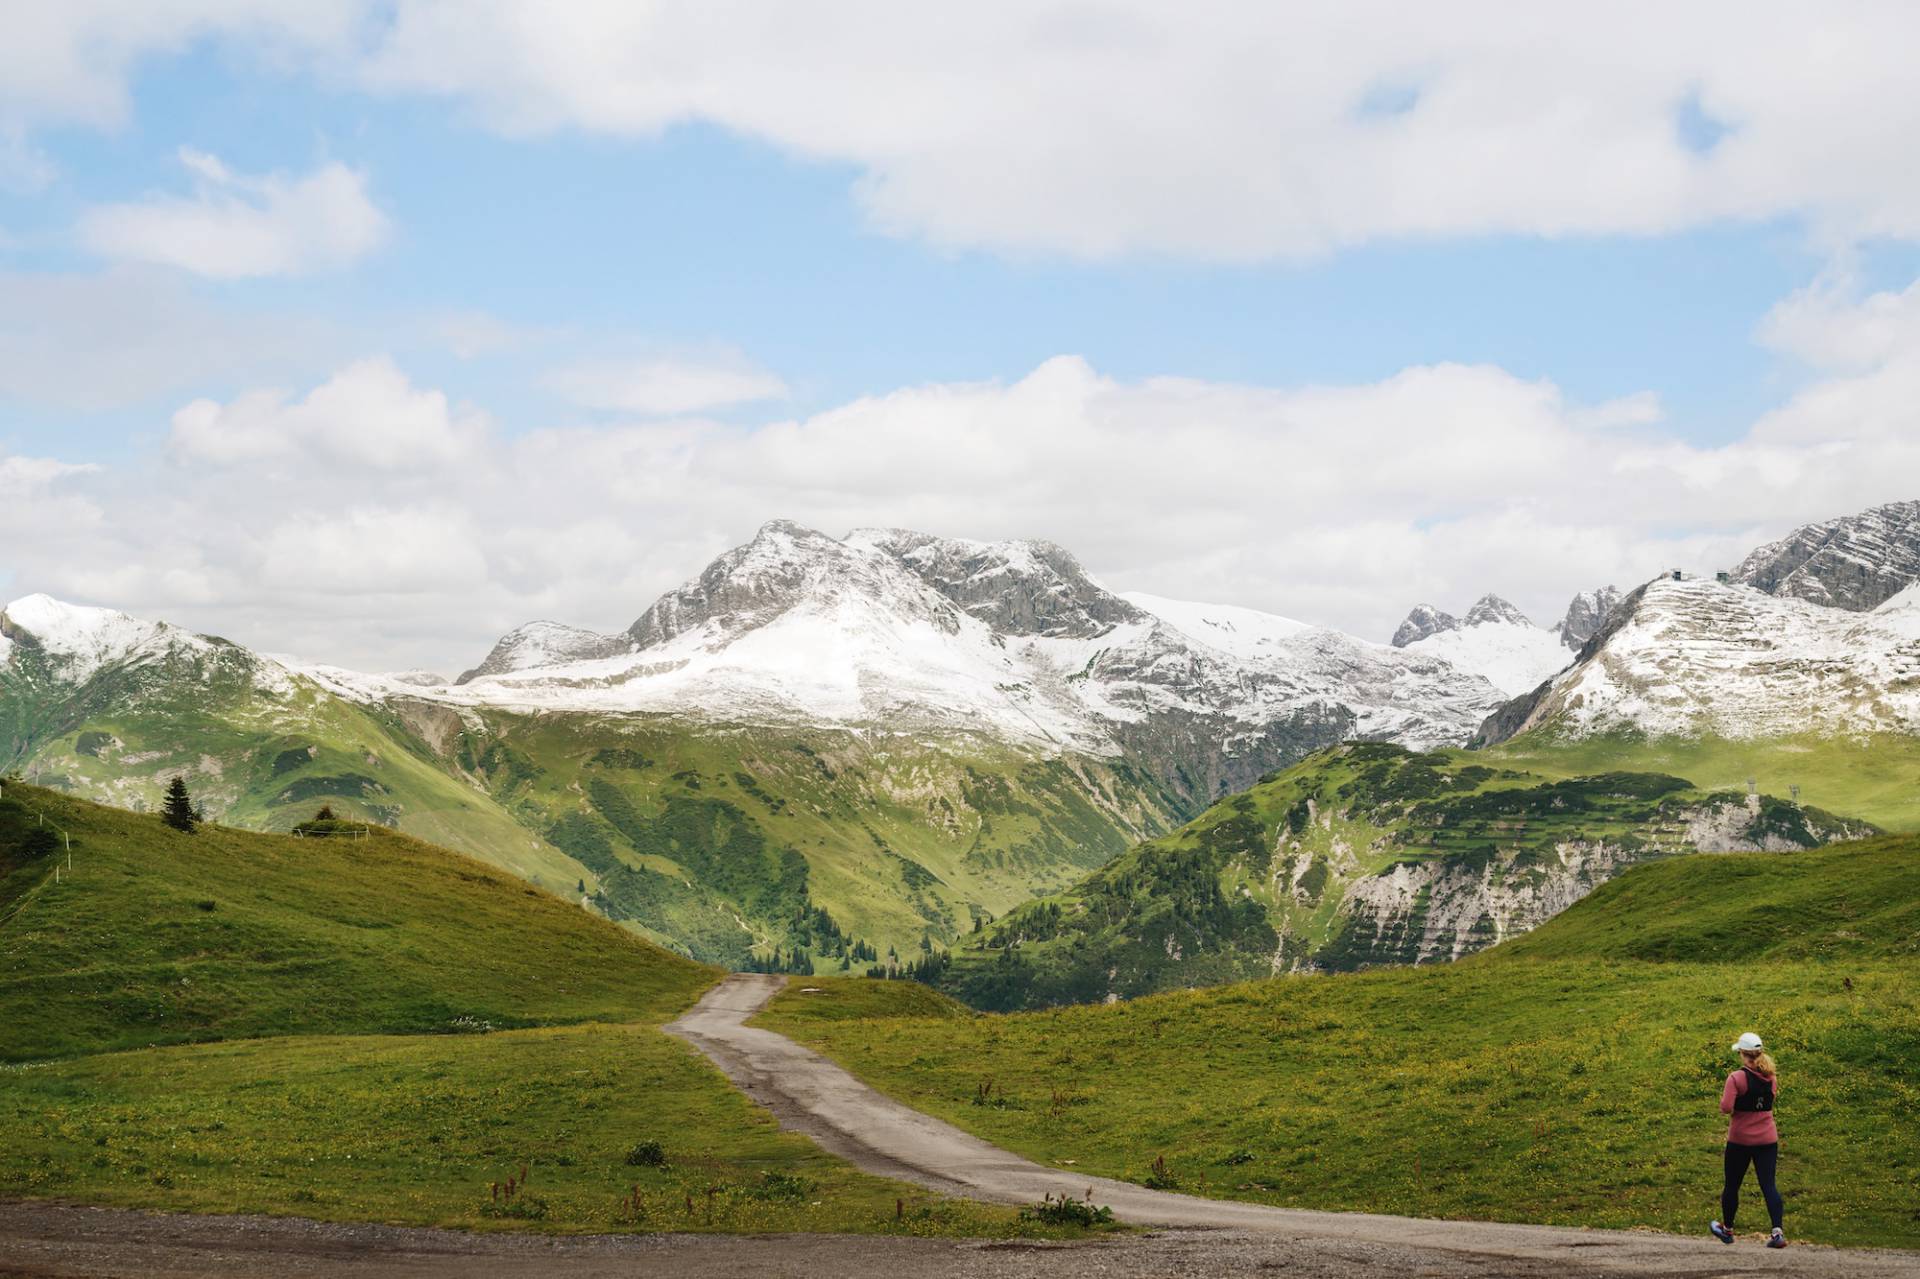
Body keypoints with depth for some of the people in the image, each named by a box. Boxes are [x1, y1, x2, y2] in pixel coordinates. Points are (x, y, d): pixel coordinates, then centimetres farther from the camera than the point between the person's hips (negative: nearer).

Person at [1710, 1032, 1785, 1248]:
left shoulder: (1736, 1078, -15)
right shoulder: (1771, 1078, 4)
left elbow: (1726, 1108, -19)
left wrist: (1723, 1100, 0)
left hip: (1740, 1140, -4)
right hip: (1767, 1139, 4)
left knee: (1732, 1185, 13)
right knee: (1768, 1185, 0)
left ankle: (1727, 1229, 29)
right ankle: (1778, 1231, -15)